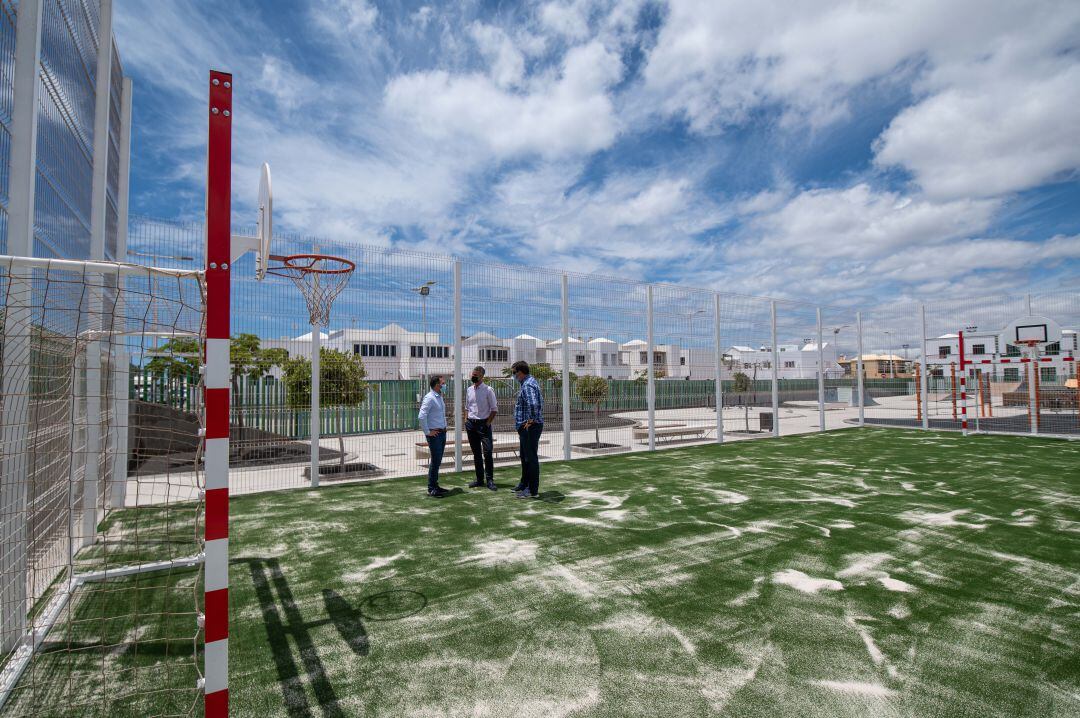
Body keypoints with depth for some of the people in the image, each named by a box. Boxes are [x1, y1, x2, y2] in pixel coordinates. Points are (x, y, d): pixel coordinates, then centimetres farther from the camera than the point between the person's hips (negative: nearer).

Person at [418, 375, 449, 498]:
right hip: (434, 434, -9)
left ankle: (435, 485, 23)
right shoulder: (429, 398, -15)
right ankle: (431, 489, 1)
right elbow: (421, 416, -24)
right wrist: (427, 432, -18)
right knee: (435, 461, -7)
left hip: (442, 433, 9)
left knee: (438, 461, 14)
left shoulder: (440, 397, 13)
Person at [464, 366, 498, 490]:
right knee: (476, 453, 11)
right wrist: (466, 421, 7)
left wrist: (488, 423, -11)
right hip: (471, 424, 5)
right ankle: (479, 479, 20)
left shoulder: (488, 390, -6)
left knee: (487, 452, -9)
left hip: (483, 424, -5)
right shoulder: (469, 390, 10)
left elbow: (494, 409, -5)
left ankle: (490, 480, -1)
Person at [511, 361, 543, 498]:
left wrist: (531, 420, -23)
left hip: (530, 427, -11)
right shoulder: (529, 382, 14)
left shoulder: (528, 385, -19)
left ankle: (533, 491, 5)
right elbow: (540, 402, 25)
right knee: (524, 456, 21)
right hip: (525, 427, 11)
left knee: (531, 458, -3)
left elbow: (533, 404, -36)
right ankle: (524, 485, 35)